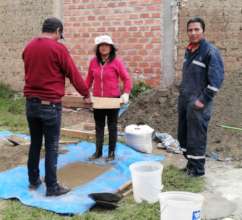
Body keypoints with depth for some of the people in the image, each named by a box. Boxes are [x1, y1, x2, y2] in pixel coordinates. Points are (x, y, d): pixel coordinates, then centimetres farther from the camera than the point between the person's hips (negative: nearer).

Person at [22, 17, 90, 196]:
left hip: (31, 102, 7)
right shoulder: (58, 48, -12)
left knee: (35, 143, 16)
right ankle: (52, 187, 8)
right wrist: (86, 94, 6)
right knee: (51, 147, 1)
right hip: (50, 105, -6)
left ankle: (34, 181, 26)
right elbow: (74, 74, -7)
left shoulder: (29, 47, 8)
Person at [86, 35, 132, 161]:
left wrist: (126, 93, -19)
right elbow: (89, 79, 10)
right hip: (97, 99, 3)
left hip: (113, 99, -3)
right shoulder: (93, 62, 2)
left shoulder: (116, 62, -9)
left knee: (112, 127, 9)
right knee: (99, 126, 13)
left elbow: (126, 79, -7)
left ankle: (111, 152, 20)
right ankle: (98, 151, 25)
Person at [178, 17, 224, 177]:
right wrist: (182, 94, 16)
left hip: (198, 103, -8)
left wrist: (203, 100, -18)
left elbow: (217, 78, -18)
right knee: (183, 135, 15)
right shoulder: (189, 50, 12)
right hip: (184, 101, 8)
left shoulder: (210, 51, -13)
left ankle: (197, 169, 13)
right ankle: (191, 163, 31)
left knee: (196, 136, -1)